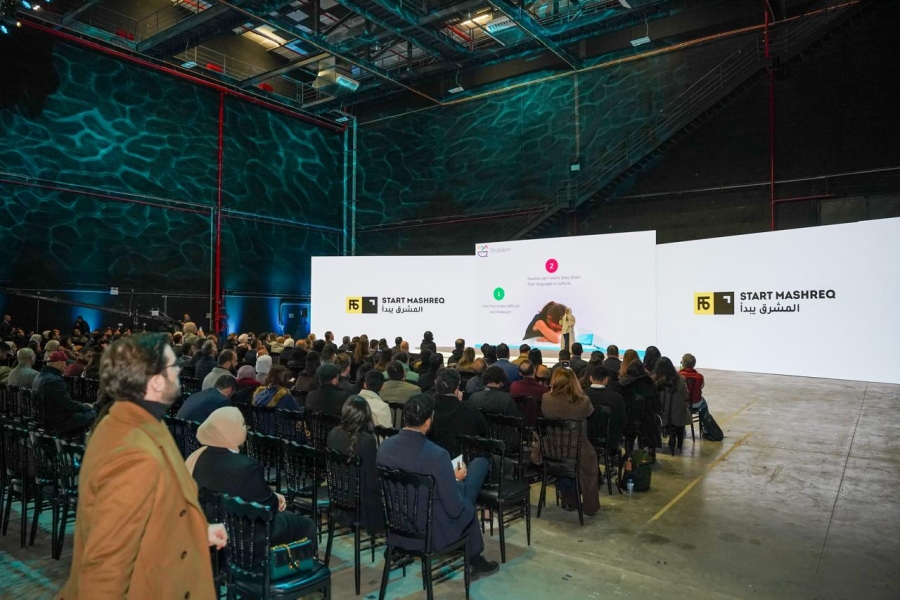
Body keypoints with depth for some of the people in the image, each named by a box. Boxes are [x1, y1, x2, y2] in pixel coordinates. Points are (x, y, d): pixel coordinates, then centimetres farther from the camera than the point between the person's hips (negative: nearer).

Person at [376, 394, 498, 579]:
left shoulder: (385, 445, -12)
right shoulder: (437, 455, -29)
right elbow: (455, 509, -20)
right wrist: (457, 479, -1)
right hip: (433, 534, -5)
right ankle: (474, 560, 38)